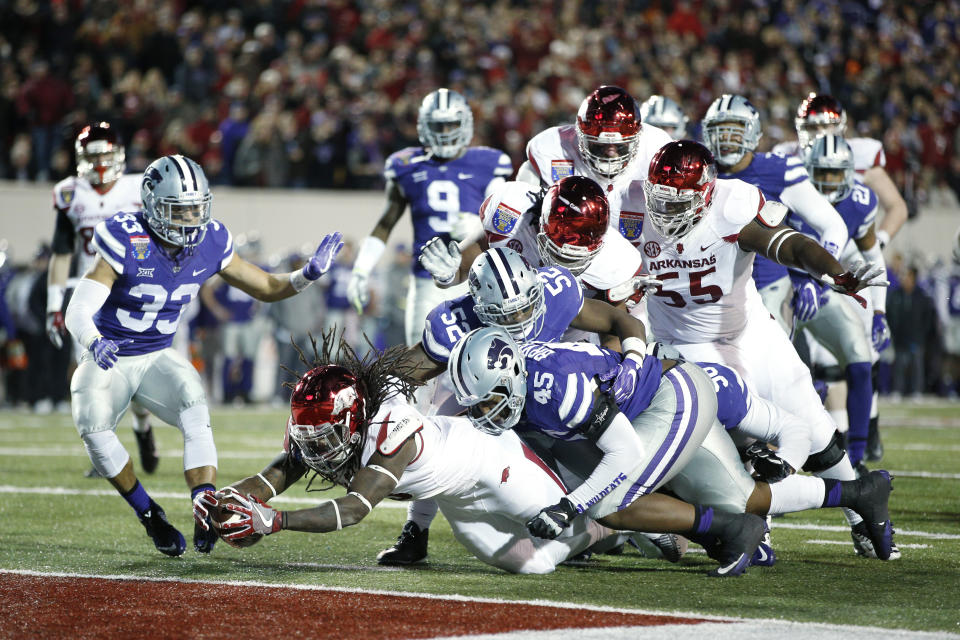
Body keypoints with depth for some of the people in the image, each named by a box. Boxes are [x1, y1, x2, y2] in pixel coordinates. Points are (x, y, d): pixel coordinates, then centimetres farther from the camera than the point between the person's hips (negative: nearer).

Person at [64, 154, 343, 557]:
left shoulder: (209, 244, -7)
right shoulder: (126, 243, -23)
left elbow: (267, 288, 5)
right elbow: (77, 313, -28)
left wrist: (308, 274, -15)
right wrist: (94, 342, -51)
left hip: (157, 358, 3)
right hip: (108, 358, -3)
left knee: (194, 403, -28)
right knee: (93, 426, -28)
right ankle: (149, 516, -6)